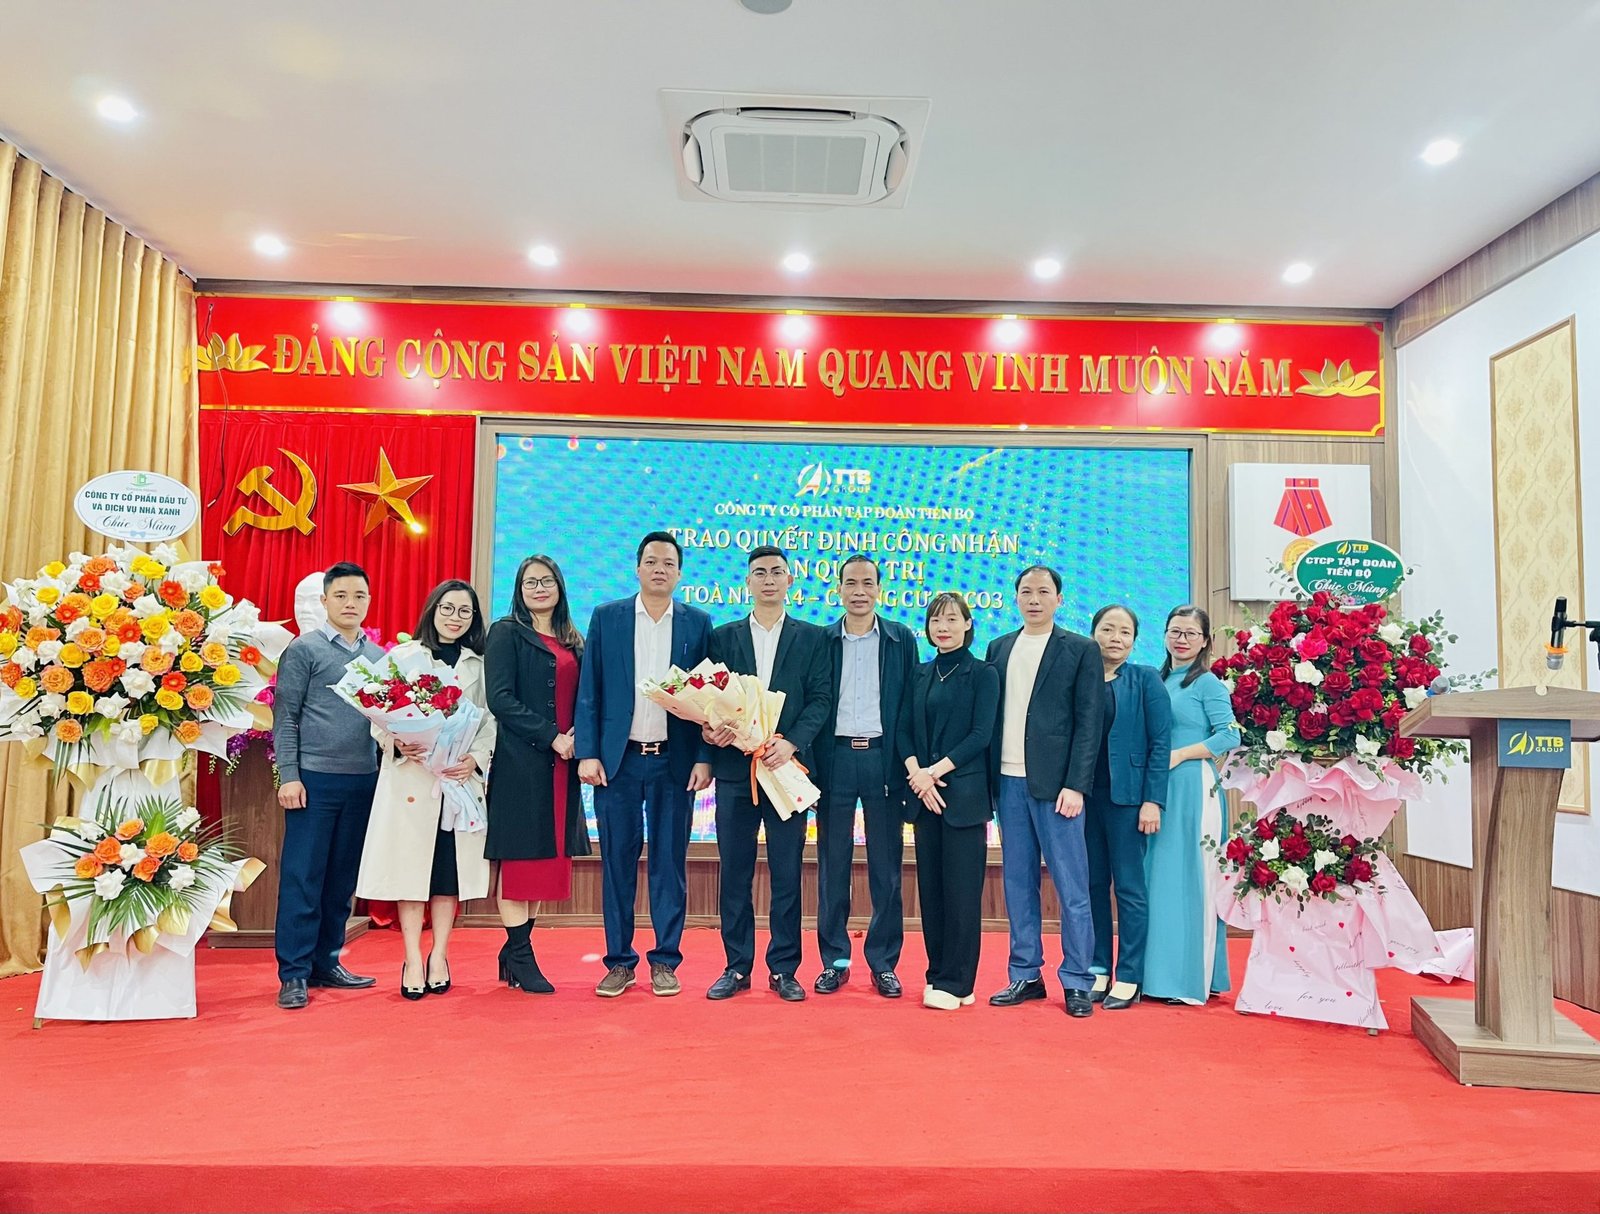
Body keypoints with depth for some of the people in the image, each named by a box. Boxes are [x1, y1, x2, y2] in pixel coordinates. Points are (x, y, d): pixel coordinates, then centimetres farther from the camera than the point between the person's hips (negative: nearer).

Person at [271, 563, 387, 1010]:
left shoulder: (378, 656, 12)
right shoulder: (304, 650, -1)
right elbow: (285, 718, -4)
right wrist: (288, 775, -10)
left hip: (363, 782, 5)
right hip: (315, 779, -5)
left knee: (342, 879, 11)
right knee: (302, 878, 0)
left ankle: (326, 963, 21)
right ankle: (294, 974, 8)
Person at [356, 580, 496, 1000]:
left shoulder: (480, 665, 10)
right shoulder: (402, 656, 6)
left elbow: (490, 722, 5)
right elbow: (379, 716, 2)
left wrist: (475, 759, -11)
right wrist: (397, 745, -16)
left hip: (462, 775, 2)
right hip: (410, 775, -1)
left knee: (451, 866, 5)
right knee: (410, 864, -1)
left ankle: (439, 956, 15)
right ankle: (413, 960, 7)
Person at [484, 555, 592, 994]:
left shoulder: (573, 642, 16)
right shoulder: (507, 633, -1)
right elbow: (500, 698, -11)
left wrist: (578, 737, -5)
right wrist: (551, 737, -16)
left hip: (562, 764, 6)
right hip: (520, 760, -6)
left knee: (548, 856, 7)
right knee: (519, 854, -2)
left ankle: (514, 951, 17)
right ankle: (520, 957, 5)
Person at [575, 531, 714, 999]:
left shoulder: (698, 623, 5)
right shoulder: (606, 618, 6)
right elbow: (589, 690, 3)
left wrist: (704, 758, -4)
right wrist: (587, 752, -4)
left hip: (675, 761, 0)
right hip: (617, 759, 0)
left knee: (670, 862, 6)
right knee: (617, 861, 6)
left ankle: (665, 961, 17)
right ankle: (619, 961, 17)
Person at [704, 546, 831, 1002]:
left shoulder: (812, 638, 7)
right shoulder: (723, 637, 11)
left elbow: (820, 700, -1)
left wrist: (791, 742, -15)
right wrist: (710, 729, -14)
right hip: (734, 767, 1)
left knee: (787, 873, 4)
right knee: (734, 872, 6)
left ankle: (783, 969, 15)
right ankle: (737, 968, 17)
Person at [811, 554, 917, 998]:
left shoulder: (902, 639, 6)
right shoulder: (820, 640, 6)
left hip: (883, 758, 0)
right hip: (835, 758, 0)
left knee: (886, 868, 5)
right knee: (832, 865, 6)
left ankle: (884, 964, 16)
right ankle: (834, 961, 17)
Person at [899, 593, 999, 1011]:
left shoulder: (983, 674, -2)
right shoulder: (920, 674, 13)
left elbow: (981, 735, -9)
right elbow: (905, 729, 7)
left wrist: (937, 770, -15)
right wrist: (916, 772, -10)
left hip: (964, 793, -5)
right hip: (924, 793, 5)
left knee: (961, 889, -1)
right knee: (930, 887, 8)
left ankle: (955, 983, 7)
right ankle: (938, 973, 19)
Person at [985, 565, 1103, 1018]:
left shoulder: (1081, 650, 0)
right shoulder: (999, 647, 13)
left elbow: (1089, 723, -4)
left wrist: (1075, 785, -12)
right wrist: (989, 777, 4)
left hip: (1054, 782, -4)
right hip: (1009, 780, 5)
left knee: (1071, 887, 1)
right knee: (1017, 883, 10)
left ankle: (1076, 982, 11)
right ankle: (1025, 975, 20)